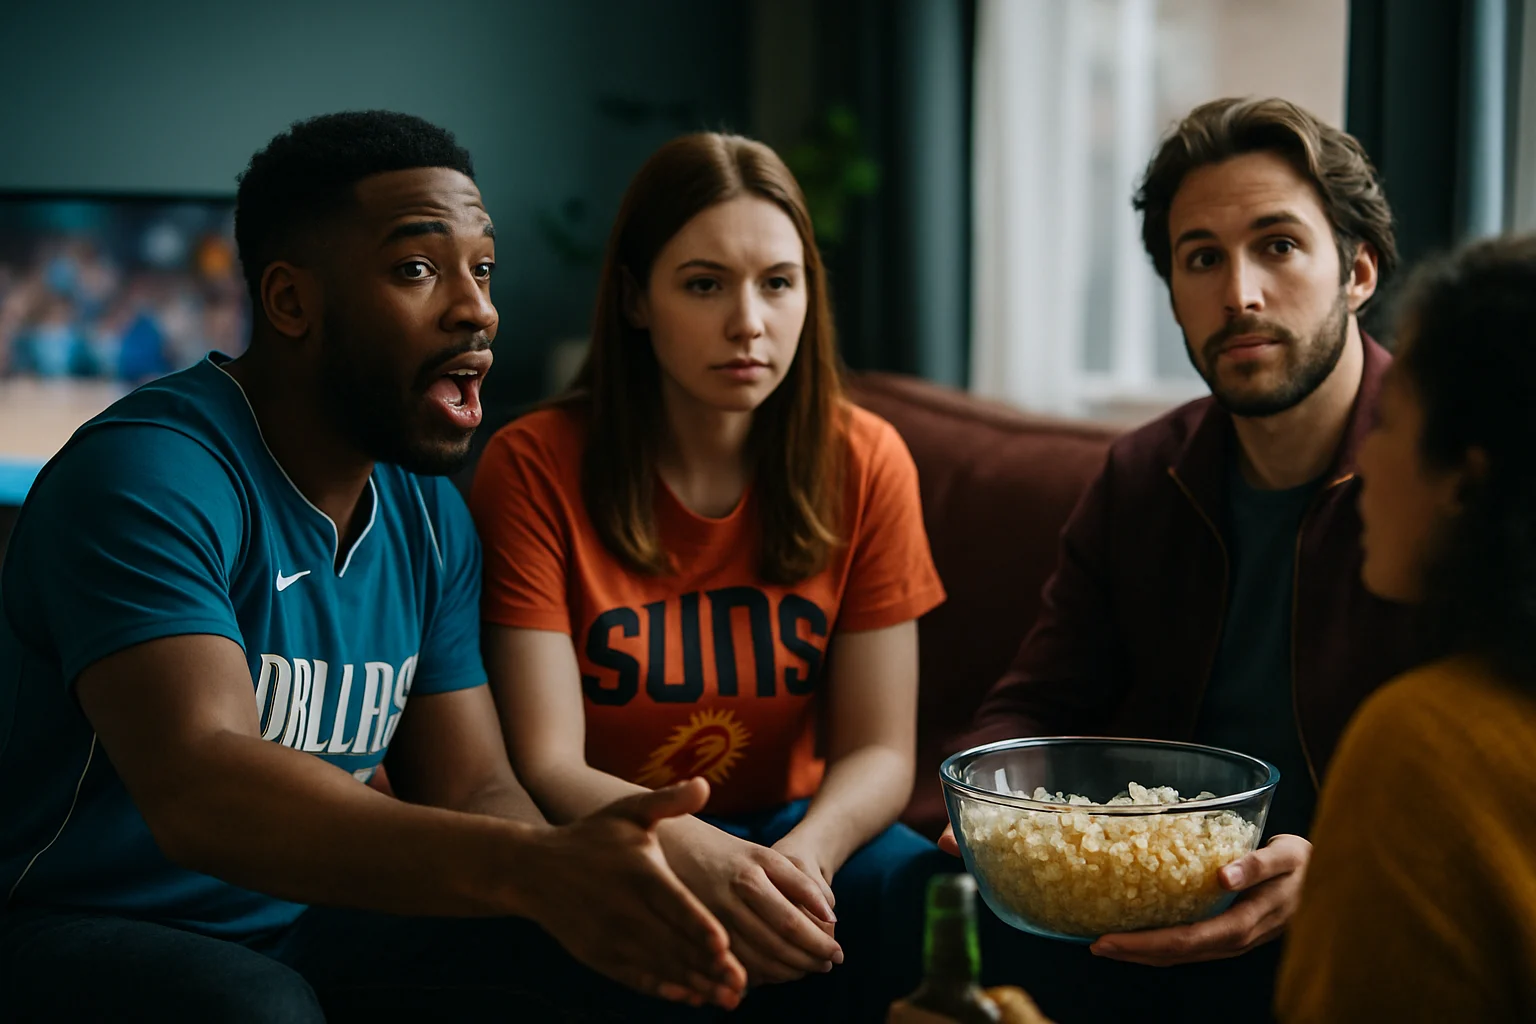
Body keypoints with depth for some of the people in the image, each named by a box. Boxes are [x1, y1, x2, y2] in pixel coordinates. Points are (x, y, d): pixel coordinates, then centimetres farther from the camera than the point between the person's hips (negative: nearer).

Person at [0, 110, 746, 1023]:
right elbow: (196, 789, -36)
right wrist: (531, 869, -48)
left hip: (313, 919, 6)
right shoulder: (147, 474, -21)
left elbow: (470, 788, 1)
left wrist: (580, 888, -23)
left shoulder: (430, 517, 5)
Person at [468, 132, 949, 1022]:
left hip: (796, 827, 3)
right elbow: (548, 766, -16)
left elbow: (878, 752, -4)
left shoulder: (864, 462, -3)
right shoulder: (536, 468, -11)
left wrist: (804, 853, -28)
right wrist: (703, 858, -36)